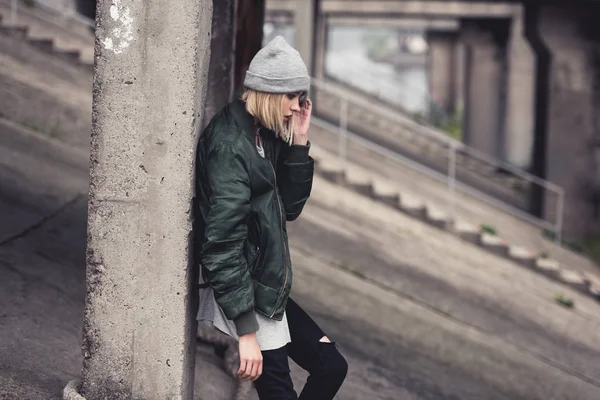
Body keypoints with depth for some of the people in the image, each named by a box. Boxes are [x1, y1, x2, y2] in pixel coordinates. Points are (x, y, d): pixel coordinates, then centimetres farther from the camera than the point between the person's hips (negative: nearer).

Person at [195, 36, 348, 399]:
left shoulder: (264, 135, 7)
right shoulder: (230, 144, -20)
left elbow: (289, 207, 12)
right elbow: (222, 243, -24)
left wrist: (299, 142, 0)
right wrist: (247, 330, -25)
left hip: (269, 289, 10)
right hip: (245, 297, -10)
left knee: (331, 366, 14)